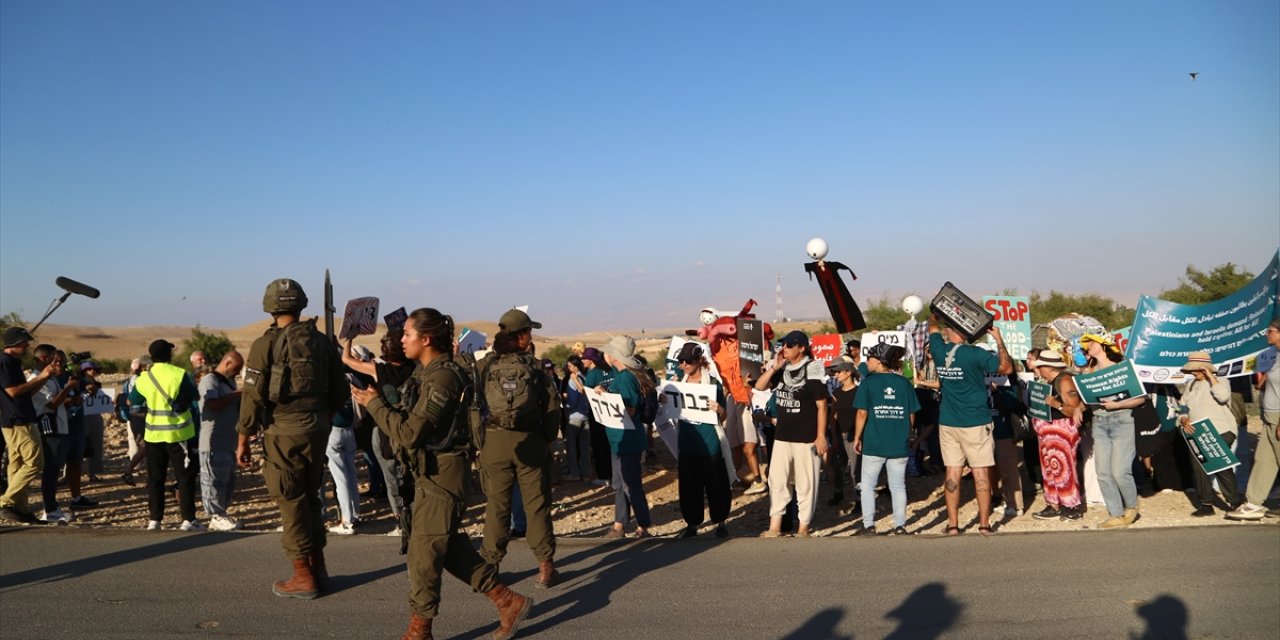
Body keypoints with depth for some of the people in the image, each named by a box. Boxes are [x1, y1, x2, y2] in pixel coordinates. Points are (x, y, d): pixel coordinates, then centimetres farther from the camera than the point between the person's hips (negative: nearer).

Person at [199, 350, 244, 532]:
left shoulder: (229, 381, 18)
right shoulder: (209, 380, -11)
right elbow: (213, 405, -25)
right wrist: (237, 394, -17)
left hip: (228, 441, 10)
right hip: (214, 442, -9)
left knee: (228, 480, 13)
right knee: (215, 480, -4)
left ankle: (221, 514, 21)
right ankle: (217, 517, 1)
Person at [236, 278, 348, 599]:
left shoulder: (266, 344, -9)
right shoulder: (321, 342, 5)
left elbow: (253, 396, -10)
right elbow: (339, 392, 9)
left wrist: (243, 440, -3)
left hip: (284, 431, -5)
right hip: (317, 429, 5)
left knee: (292, 502, 4)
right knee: (311, 496, 19)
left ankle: (304, 577, 11)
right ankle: (318, 566, 27)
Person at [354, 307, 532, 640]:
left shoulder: (442, 378, -21)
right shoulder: (426, 373, 10)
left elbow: (410, 432, -22)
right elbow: (408, 418, 10)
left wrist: (374, 404, -13)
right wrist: (377, 400, -2)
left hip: (440, 477, -10)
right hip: (429, 473, 10)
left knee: (423, 553, 2)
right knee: (451, 548, 16)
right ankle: (507, 601, 25)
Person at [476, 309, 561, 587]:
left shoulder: (484, 366, 0)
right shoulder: (533, 366, -4)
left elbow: (473, 403, -2)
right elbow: (552, 405, -6)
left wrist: (478, 439, 6)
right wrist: (548, 438, 6)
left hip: (493, 440, 1)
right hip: (529, 440, -1)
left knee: (497, 504, 10)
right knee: (537, 504, 6)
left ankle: (490, 564, 17)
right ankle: (545, 567, 10)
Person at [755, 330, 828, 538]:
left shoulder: (812, 370, -11)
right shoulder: (781, 369, 7)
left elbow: (821, 406, -10)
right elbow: (759, 386, 4)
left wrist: (821, 437, -13)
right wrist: (774, 367, -8)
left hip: (807, 438, -6)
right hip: (782, 436, 6)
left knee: (805, 483, 3)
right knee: (776, 480, 8)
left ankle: (803, 528, 14)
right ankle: (774, 527, 16)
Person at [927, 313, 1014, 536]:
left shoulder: (939, 351, -1)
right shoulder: (975, 354, -14)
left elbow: (933, 326, 19)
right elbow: (1007, 368, -6)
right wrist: (999, 339, -2)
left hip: (948, 423, 4)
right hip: (976, 424, -4)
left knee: (952, 473, 6)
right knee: (981, 473, 4)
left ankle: (952, 525, 9)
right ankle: (984, 524, 8)